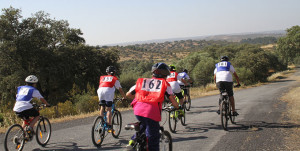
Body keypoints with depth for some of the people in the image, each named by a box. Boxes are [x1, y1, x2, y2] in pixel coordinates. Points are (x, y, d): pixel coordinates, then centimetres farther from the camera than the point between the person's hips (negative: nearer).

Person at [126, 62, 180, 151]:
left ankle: (133, 141, 22)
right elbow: (172, 100, 6)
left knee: (144, 124, 35)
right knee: (153, 138, 5)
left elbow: (128, 95, 26)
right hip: (152, 111, -4)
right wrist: (178, 107, 26)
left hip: (138, 110, 4)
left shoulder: (142, 81, 24)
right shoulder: (165, 84, 15)